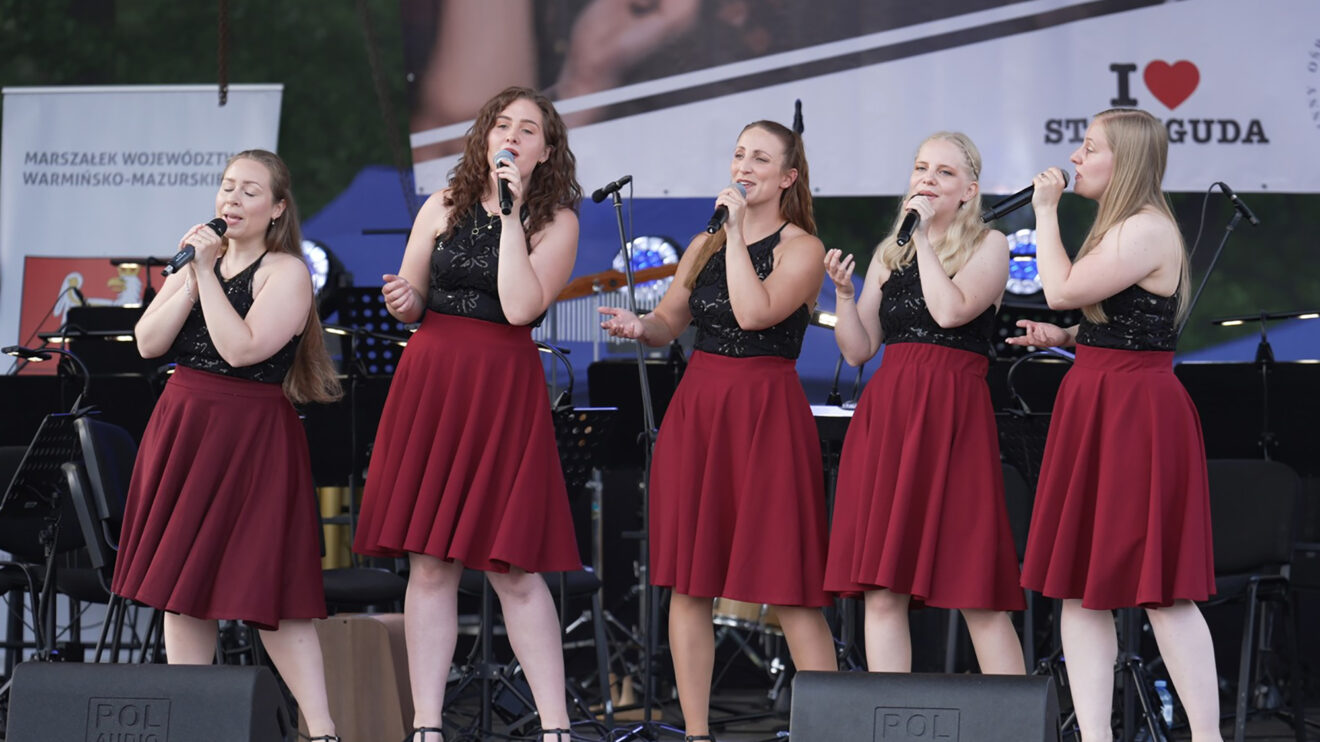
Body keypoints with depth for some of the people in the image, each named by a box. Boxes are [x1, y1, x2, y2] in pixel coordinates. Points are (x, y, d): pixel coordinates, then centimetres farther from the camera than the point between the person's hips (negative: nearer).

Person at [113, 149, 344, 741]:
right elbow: (148, 343, 1)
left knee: (267, 594, -10)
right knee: (180, 584, 7)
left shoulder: (286, 272, -7)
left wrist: (209, 275, -17)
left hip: (251, 439, -7)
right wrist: (195, 278, -8)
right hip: (181, 427, 7)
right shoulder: (198, 261, 13)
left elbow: (241, 349, -20)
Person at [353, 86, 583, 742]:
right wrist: (401, 301, -8)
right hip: (429, 379, 3)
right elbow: (411, 304, 16)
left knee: (514, 569, -7)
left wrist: (511, 215, -11)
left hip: (504, 389, -3)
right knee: (429, 564, 1)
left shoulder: (557, 221, 2)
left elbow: (520, 307, -13)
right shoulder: (444, 208, 12)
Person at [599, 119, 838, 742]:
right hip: (695, 407, 6)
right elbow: (669, 321, 16)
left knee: (786, 585, -8)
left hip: (766, 413, -6)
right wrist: (640, 327, -6)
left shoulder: (802, 248, -2)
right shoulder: (704, 245, 15)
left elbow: (754, 312, -18)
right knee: (688, 582, 3)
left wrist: (738, 230, -13)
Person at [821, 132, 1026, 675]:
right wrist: (844, 290, 1)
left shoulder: (988, 245, 5)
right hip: (886, 411, 5)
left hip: (954, 414, -5)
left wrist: (925, 235, -6)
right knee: (882, 589, -1)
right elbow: (858, 350, 16)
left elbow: (951, 310, -14)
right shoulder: (889, 254, 19)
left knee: (977, 592, -7)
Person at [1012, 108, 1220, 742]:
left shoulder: (1148, 230, -14)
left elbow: (1062, 290, -18)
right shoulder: (1122, 230, 18)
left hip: (1136, 417, -10)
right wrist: (1064, 339, 11)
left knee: (1159, 590, -7)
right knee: (1080, 589, 5)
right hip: (1097, 408, 10)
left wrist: (1045, 213, -7)